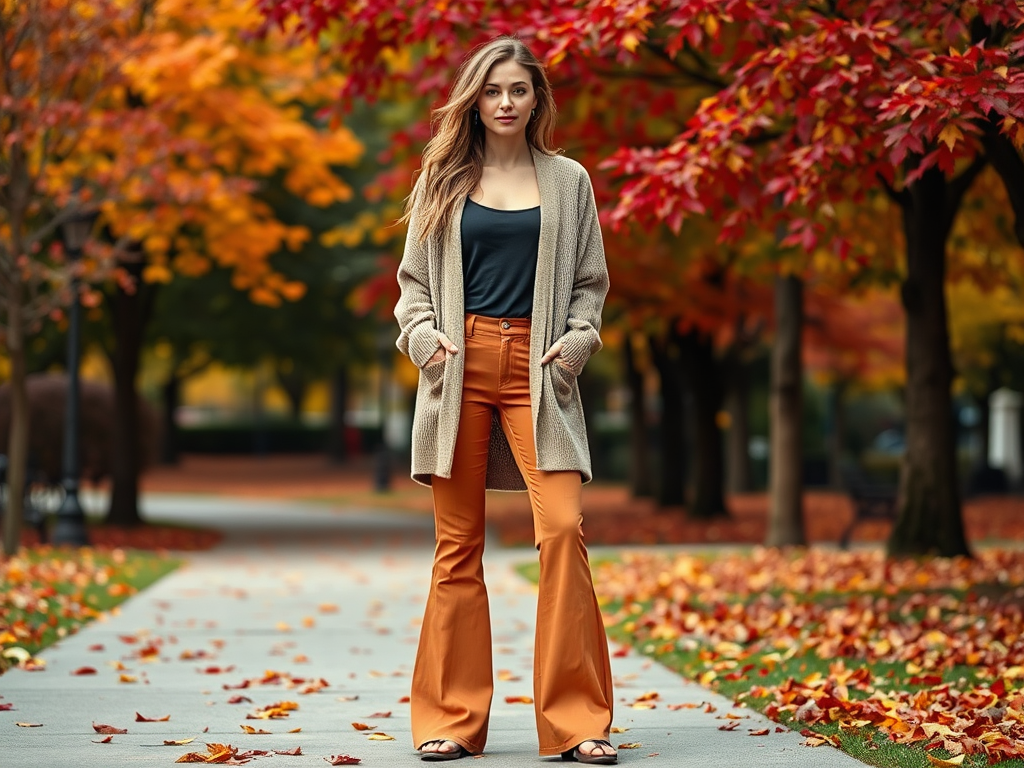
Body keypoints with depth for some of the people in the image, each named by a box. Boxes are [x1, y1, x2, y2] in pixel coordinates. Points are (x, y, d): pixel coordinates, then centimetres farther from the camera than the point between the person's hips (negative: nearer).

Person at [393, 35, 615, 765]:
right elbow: (414, 279, 13)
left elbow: (591, 282, 14)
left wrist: (577, 341, -3)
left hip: (535, 369, -1)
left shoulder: (568, 181, 11)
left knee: (563, 528, -14)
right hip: (461, 367, 1)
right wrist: (423, 335, -4)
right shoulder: (443, 180, 11)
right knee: (458, 542, 2)